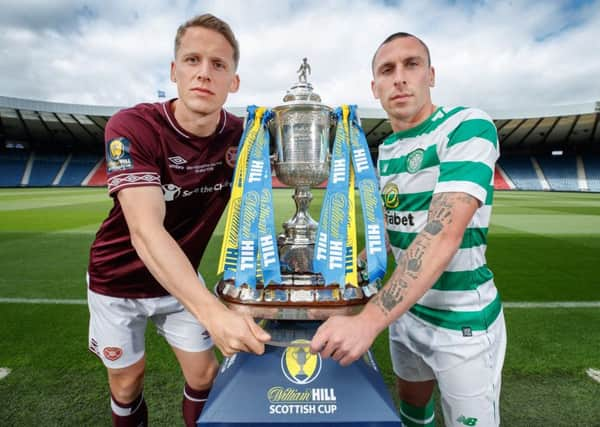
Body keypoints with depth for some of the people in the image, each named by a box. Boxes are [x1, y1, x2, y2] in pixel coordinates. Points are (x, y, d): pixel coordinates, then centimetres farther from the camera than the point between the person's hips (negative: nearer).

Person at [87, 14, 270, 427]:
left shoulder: (241, 137, -13)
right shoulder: (132, 127, -26)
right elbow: (146, 231, -38)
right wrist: (213, 312, -48)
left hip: (182, 277, 3)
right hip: (118, 280, -2)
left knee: (204, 374, 9)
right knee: (127, 381, 14)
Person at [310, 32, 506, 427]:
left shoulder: (469, 127, -18)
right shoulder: (387, 149, 4)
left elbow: (445, 232, -31)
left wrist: (369, 319, -37)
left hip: (462, 319, -6)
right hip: (405, 309, 6)